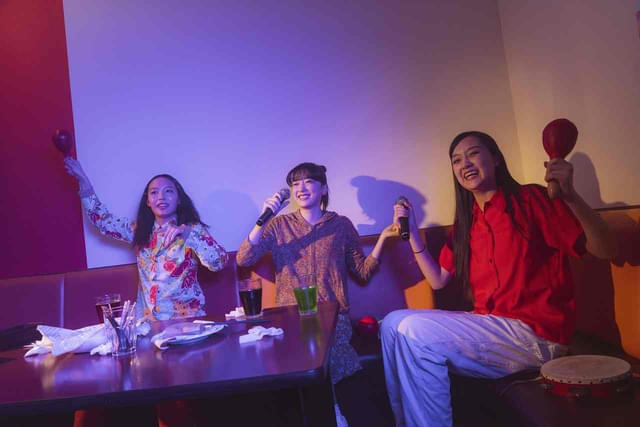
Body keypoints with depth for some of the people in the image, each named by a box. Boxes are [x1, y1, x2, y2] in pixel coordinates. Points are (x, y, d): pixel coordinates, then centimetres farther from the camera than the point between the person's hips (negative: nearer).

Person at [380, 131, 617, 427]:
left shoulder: (530, 200, -6)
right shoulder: (465, 223, 13)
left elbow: (605, 250, -13)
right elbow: (438, 280, 13)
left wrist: (570, 195, -28)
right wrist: (412, 233, 5)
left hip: (536, 334, -7)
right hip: (488, 325, 7)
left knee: (415, 331, -23)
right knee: (393, 323, -2)